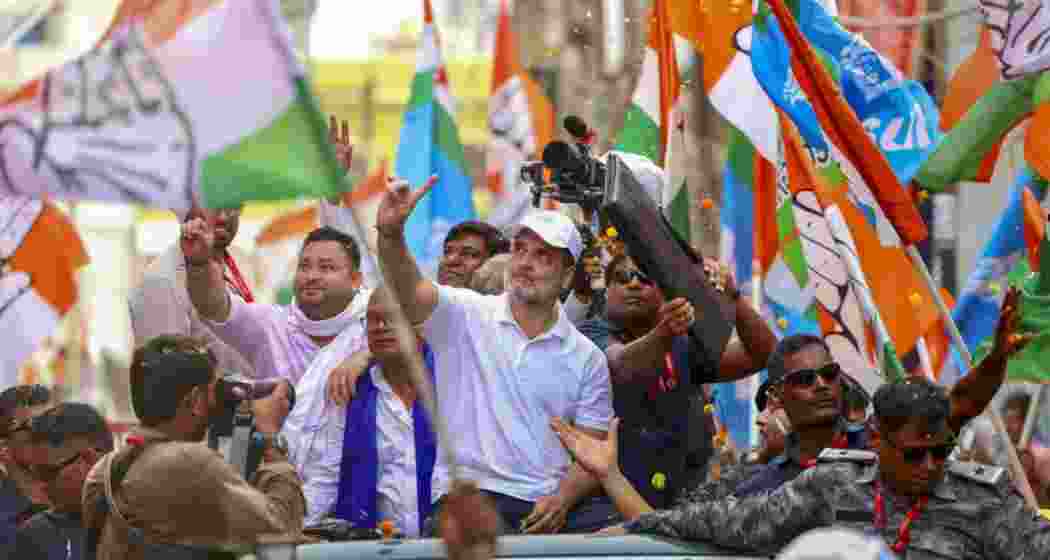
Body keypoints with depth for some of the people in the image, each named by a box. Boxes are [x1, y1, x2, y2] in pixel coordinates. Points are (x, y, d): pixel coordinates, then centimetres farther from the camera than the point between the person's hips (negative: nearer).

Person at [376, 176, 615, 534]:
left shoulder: (586, 358, 12)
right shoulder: (464, 316, 7)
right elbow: (410, 291, -13)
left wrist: (562, 500, -12)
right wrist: (391, 234, -33)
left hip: (549, 505, 3)